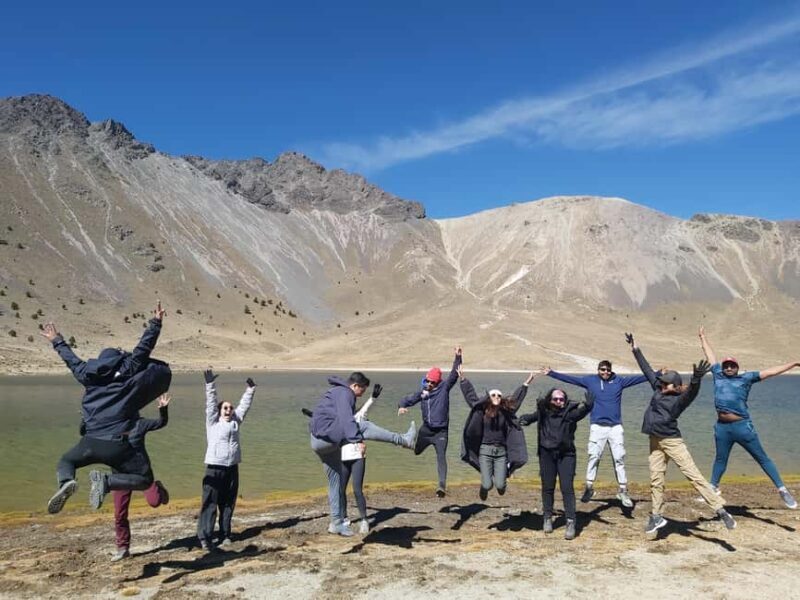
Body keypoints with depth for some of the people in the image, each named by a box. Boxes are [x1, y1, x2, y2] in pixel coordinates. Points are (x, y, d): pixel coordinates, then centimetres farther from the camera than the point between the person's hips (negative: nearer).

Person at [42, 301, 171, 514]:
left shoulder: (88, 375, 13)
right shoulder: (127, 371, 2)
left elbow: (72, 360, 29)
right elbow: (144, 347, 2)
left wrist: (57, 342, 45)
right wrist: (155, 323, 9)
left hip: (91, 441, 4)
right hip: (117, 444, -3)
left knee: (65, 462, 31)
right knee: (145, 479, 7)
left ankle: (66, 482, -6)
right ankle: (106, 481, -19)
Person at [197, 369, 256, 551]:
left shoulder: (236, 421, 14)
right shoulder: (213, 421, 2)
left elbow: (244, 405, 20)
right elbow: (211, 402, -6)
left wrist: (250, 390, 20)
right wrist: (210, 384, -14)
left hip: (232, 468, 5)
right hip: (214, 468, -5)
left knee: (228, 504, 10)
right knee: (210, 503, -7)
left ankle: (225, 535, 18)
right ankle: (205, 536, -6)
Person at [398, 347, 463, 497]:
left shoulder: (444, 388, -7)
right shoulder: (422, 392, 1)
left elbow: (454, 374, -16)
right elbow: (409, 399, 4)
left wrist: (458, 357, -28)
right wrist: (401, 406, -19)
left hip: (441, 431, -4)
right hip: (426, 429, 4)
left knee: (441, 456, -17)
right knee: (416, 451, 25)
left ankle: (442, 485, -24)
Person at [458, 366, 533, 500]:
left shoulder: (505, 412, 5)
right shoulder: (481, 410, 0)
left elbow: (516, 398, 15)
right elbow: (470, 395, -2)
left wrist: (525, 385, 18)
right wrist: (463, 379, -6)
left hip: (501, 451, 2)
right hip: (485, 450, -2)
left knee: (500, 485, -5)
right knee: (487, 485, -8)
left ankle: (498, 479, 33)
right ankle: (484, 487, 30)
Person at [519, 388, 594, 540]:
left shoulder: (570, 411, -11)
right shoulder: (543, 411, -1)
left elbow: (583, 410, -31)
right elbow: (534, 416, 20)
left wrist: (588, 404, -52)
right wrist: (525, 419, 1)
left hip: (566, 455, -3)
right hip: (547, 454, 3)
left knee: (567, 488, -7)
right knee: (547, 488, 12)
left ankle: (571, 523, 0)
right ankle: (547, 518, 28)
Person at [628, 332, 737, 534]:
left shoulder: (679, 400, -13)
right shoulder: (658, 389, 6)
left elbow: (691, 393, -35)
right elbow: (647, 369, 14)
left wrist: (696, 380, -56)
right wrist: (635, 349, 18)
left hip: (672, 441, -7)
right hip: (655, 441, 7)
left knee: (694, 475, -9)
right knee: (655, 480, 9)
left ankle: (720, 510, -7)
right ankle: (657, 517, 19)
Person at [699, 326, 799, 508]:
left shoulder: (746, 377, 4)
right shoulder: (718, 375, 10)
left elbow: (770, 372, 1)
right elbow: (710, 355, 20)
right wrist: (703, 337, 30)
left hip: (742, 426, -3)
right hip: (722, 427, 3)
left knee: (762, 458, 4)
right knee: (720, 459, 16)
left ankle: (782, 489, 8)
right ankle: (713, 488, 28)